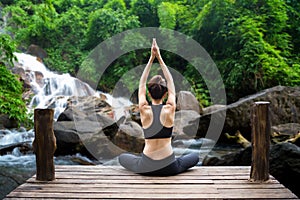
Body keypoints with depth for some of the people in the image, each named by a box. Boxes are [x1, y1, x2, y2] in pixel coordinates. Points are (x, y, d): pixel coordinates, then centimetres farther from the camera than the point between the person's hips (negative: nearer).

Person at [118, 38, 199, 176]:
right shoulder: (170, 110, -9)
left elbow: (142, 84, 5)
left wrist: (151, 58, 6)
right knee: (195, 157, 28)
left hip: (146, 168, 1)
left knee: (122, 157, 30)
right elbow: (171, 83, 4)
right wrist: (159, 58, 7)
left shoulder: (144, 110, -8)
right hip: (169, 168, -1)